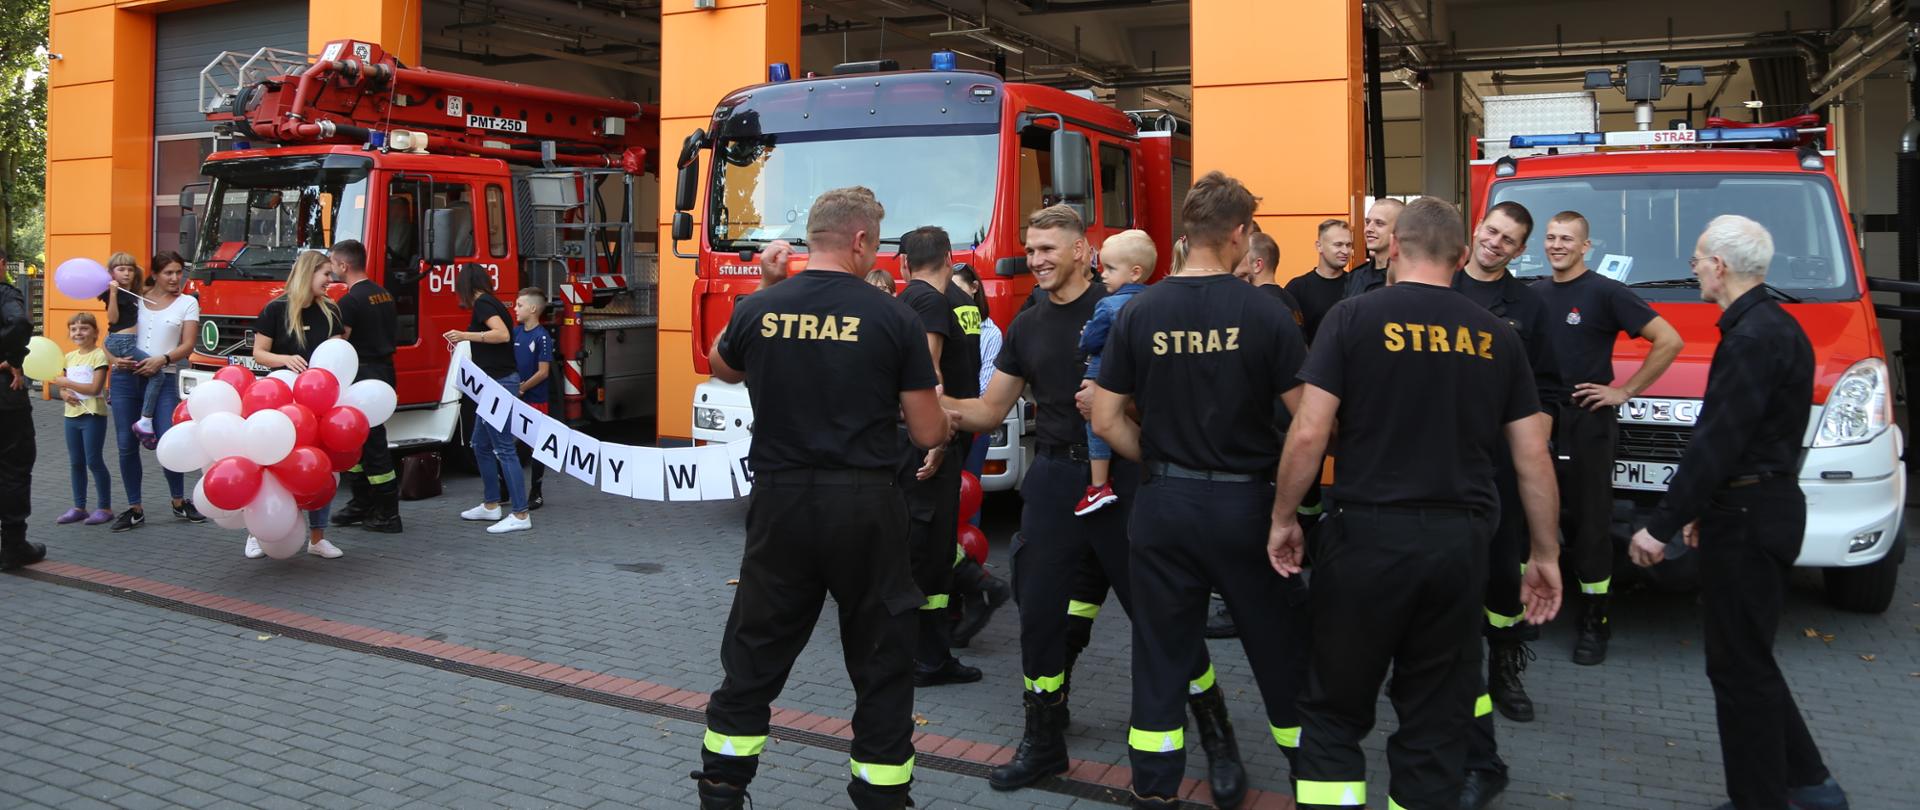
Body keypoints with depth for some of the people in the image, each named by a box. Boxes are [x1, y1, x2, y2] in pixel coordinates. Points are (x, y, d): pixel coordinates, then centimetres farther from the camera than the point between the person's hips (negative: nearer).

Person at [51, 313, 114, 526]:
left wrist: (67, 383, -12)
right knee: (76, 463, 11)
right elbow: (62, 387, 16)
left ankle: (105, 507, 4)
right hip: (72, 415, 7)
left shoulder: (99, 355, -9)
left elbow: (95, 388, -17)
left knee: (94, 461, -4)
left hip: (93, 415, -7)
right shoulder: (69, 357, 12)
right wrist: (65, 394, -6)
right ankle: (79, 507, 19)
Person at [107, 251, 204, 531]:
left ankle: (179, 502, 11)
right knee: (127, 445, 3)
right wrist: (114, 359, -7)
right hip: (125, 379, 2)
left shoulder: (188, 303, 8)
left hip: (163, 380, -2)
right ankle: (135, 509, 14)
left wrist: (163, 359, -17)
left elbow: (187, 345, 0)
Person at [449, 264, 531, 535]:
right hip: (496, 383, 10)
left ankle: (520, 515, -10)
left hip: (498, 383, -10)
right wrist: (465, 341, 30)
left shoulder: (482, 304, -11)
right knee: (481, 444, 19)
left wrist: (466, 335, -22)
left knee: (504, 448, -10)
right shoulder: (492, 303, 16)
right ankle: (491, 505, 27)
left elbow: (502, 334, -26)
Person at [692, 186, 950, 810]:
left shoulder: (757, 310, -1)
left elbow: (722, 368, 23)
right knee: (882, 664, 11)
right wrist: (944, 418, 20)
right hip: (864, 506, -2)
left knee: (754, 654, 16)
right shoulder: (894, 319, -8)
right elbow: (928, 435, -4)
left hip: (781, 501, 3)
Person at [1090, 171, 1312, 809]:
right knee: (1281, 648, 14)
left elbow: (1106, 420, -1)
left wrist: (1160, 462, 10)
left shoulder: (1139, 313, -3)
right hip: (1246, 503, -2)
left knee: (1161, 655, 11)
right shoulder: (1264, 313, -10)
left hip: (1164, 505, 2)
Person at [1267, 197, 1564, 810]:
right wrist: (1546, 553, 16)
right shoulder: (1495, 337, 6)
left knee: (1334, 713, 10)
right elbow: (1533, 456, 7)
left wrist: (1283, 518, 2)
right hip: (1461, 541, 3)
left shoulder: (1355, 317, -5)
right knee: (1437, 725, 13)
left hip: (1369, 534, -3)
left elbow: (1309, 432, -11)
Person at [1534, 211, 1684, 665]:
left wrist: (1626, 391, -10)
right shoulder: (1533, 294, 10)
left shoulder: (1605, 293, -6)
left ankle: (1594, 623, 9)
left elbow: (1669, 341, -9)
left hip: (1588, 423, -5)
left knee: (1590, 523, 1)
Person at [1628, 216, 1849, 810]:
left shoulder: (1753, 338, -19)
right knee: (1750, 659, 19)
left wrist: (1661, 526, -18)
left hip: (1749, 518, -10)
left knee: (1739, 666, -1)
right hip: (1763, 507, 10)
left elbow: (1718, 442, -22)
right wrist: (1704, 509, 20)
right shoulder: (1773, 326, 13)